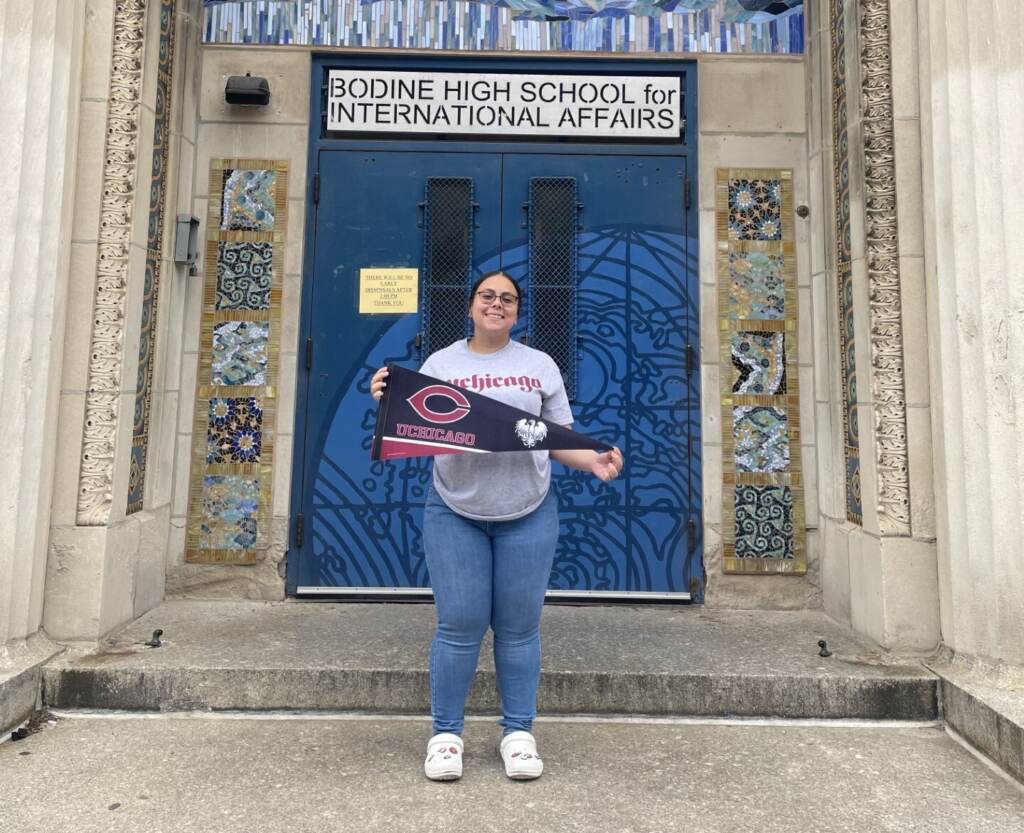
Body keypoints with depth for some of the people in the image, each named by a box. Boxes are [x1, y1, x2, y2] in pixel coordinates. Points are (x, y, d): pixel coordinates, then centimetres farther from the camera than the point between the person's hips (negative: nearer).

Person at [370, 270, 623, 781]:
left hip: (528, 515, 1)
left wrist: (595, 462, -11)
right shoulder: (439, 363, 6)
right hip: (454, 514, -1)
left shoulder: (540, 366, 8)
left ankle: (518, 733, 23)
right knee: (460, 625, 2)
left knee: (519, 627, 7)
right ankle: (446, 733, 20)